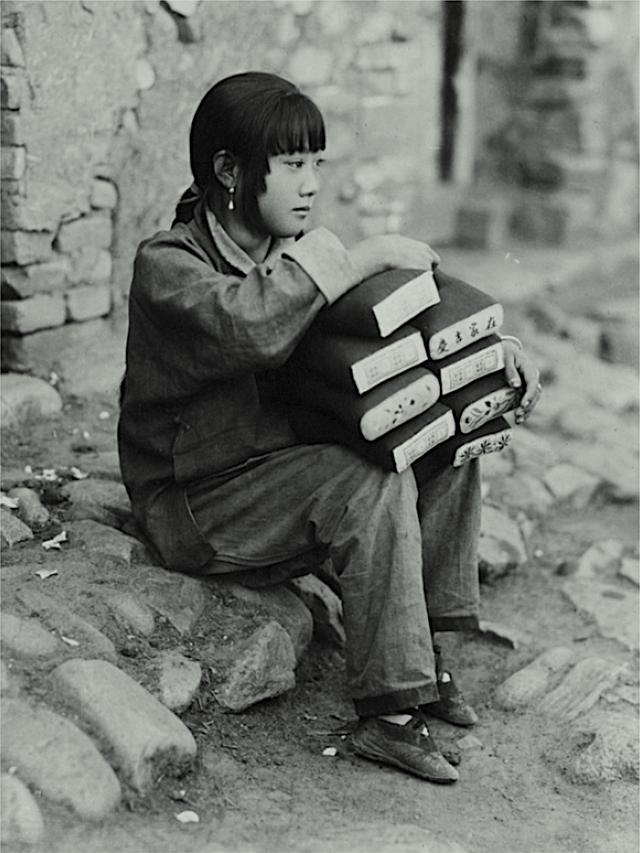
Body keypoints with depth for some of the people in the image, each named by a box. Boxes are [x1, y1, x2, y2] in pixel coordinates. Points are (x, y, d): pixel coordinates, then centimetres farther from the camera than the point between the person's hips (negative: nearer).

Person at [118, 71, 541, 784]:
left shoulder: (294, 253, 6)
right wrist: (361, 259, -30)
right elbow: (248, 326, -38)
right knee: (374, 479, -29)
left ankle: (428, 651, -1)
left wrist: (493, 348, -9)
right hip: (198, 506, -7)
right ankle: (388, 713, -23)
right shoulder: (167, 264, -16)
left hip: (287, 470, 8)